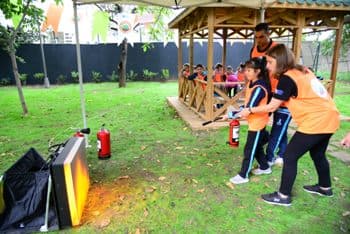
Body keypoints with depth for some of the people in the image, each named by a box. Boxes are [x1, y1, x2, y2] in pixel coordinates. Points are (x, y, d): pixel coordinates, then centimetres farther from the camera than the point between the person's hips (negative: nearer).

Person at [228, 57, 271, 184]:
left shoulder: (259, 88, -25)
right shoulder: (251, 83, 4)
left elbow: (250, 108, -28)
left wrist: (231, 114, -28)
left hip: (258, 122, -9)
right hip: (254, 121, 9)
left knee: (249, 149, -1)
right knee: (256, 146, 22)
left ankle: (243, 175, 10)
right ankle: (265, 167, 40)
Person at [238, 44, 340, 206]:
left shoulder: (287, 78, -15)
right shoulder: (301, 71, 11)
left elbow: (272, 107, -12)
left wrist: (249, 111, -3)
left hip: (316, 121, -10)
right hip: (329, 117, 10)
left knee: (290, 156, -2)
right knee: (317, 154, 26)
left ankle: (283, 196, 8)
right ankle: (325, 187, 45)